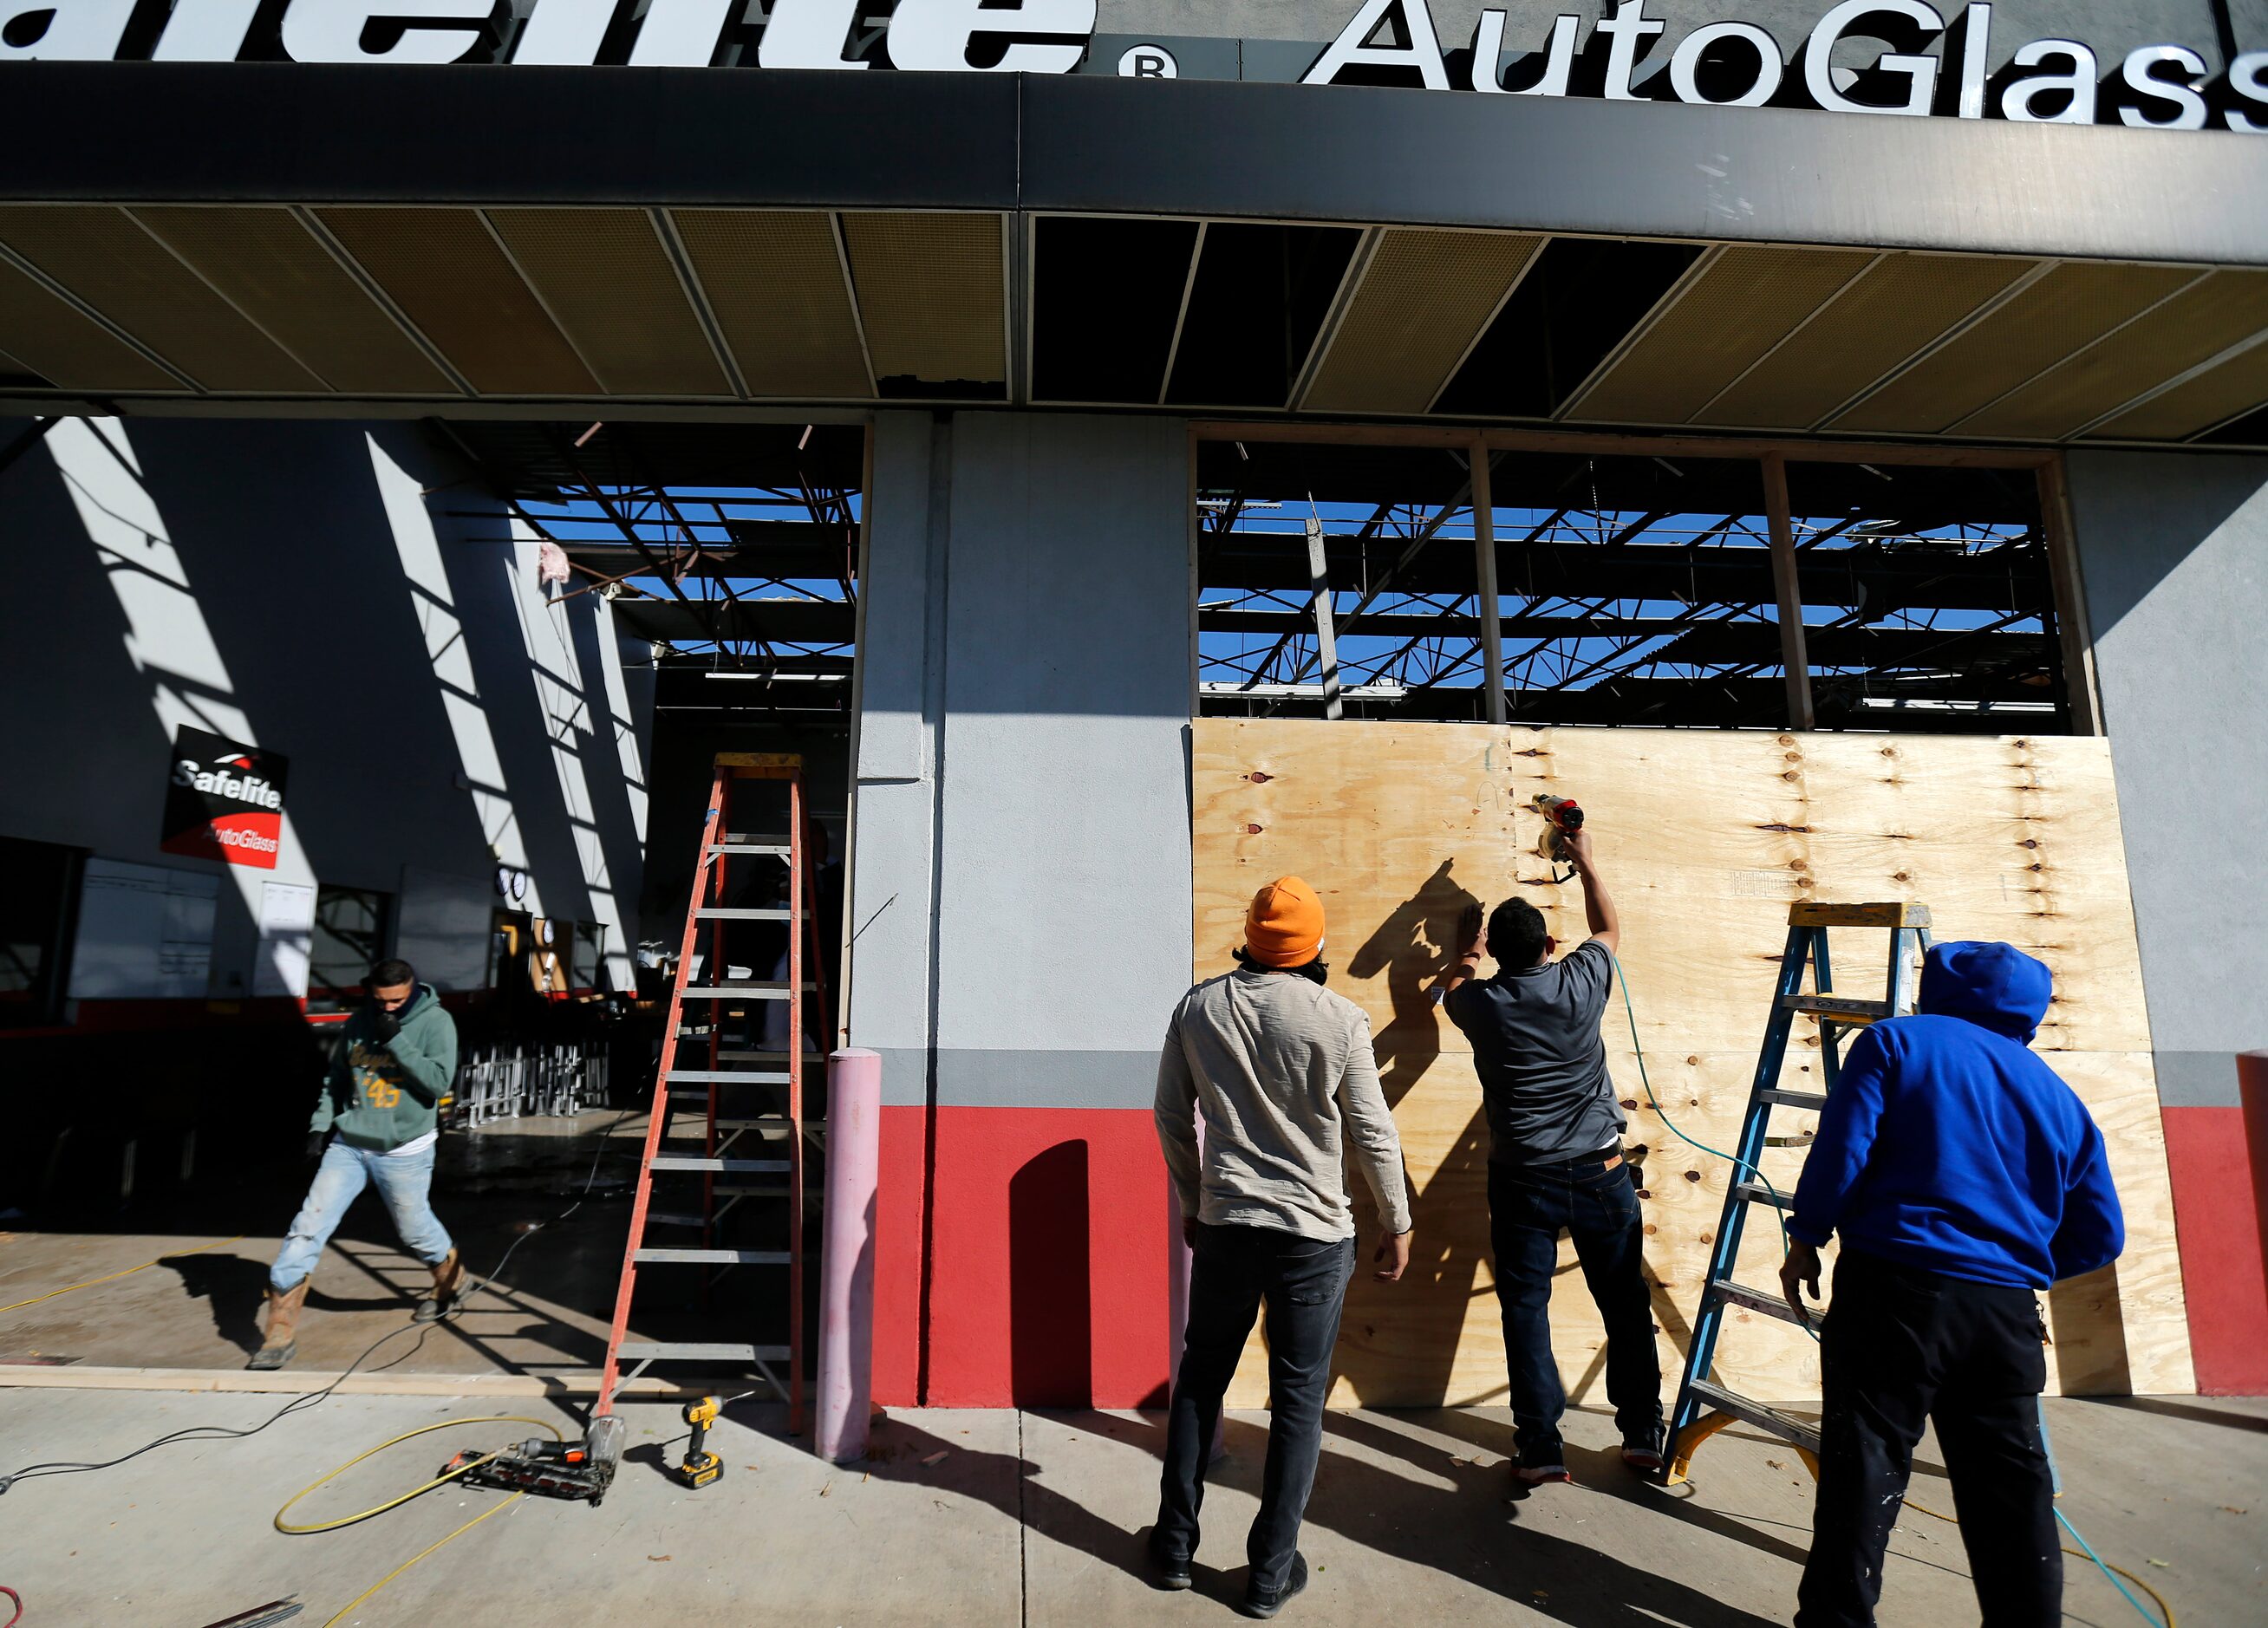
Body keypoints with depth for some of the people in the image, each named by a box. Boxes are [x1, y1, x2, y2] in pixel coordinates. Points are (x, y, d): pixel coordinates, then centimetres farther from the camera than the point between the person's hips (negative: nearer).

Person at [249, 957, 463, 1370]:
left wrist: (397, 1041, -24)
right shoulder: (360, 1021, 3)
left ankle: (449, 1280, 41)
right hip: (347, 1145, 4)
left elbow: (438, 1082, -20)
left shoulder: (436, 1022, -11)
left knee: (415, 1230, 11)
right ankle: (281, 1331, 6)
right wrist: (321, 1123, 7)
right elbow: (337, 1078, 16)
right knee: (308, 1227, -4)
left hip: (403, 1152, -4)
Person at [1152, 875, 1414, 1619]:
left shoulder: (1198, 1008, -4)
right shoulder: (1338, 1019, -12)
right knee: (1299, 1399, 12)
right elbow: (1372, 1132, -7)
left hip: (1224, 1226, 3)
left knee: (1201, 1379, 20)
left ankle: (1175, 1544, 32)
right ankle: (1271, 1571, 24)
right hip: (1315, 1235, -2)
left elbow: (1171, 1116, 3)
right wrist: (1397, 1223, 7)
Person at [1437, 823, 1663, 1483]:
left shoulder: (1479, 1004, -9)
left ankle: (1541, 1449, 13)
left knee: (1526, 1313, 8)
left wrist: (1467, 950, 34)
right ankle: (1644, 1436, 27)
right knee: (1626, 1306, 16)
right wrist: (1584, 861, 23)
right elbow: (1610, 928, 13)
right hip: (1600, 1174, 2)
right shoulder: (1580, 983, -9)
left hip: (1522, 1181, -1)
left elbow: (1452, 989, 18)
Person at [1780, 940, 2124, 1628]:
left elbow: (1841, 1151, -11)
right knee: (2011, 1484, 15)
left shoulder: (1897, 1041, 0)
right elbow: (2099, 1237, 14)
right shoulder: (2057, 1094, 14)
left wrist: (1805, 1242, -1)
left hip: (1896, 1289, -4)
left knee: (1865, 1463, 2)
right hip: (2006, 1309, 5)